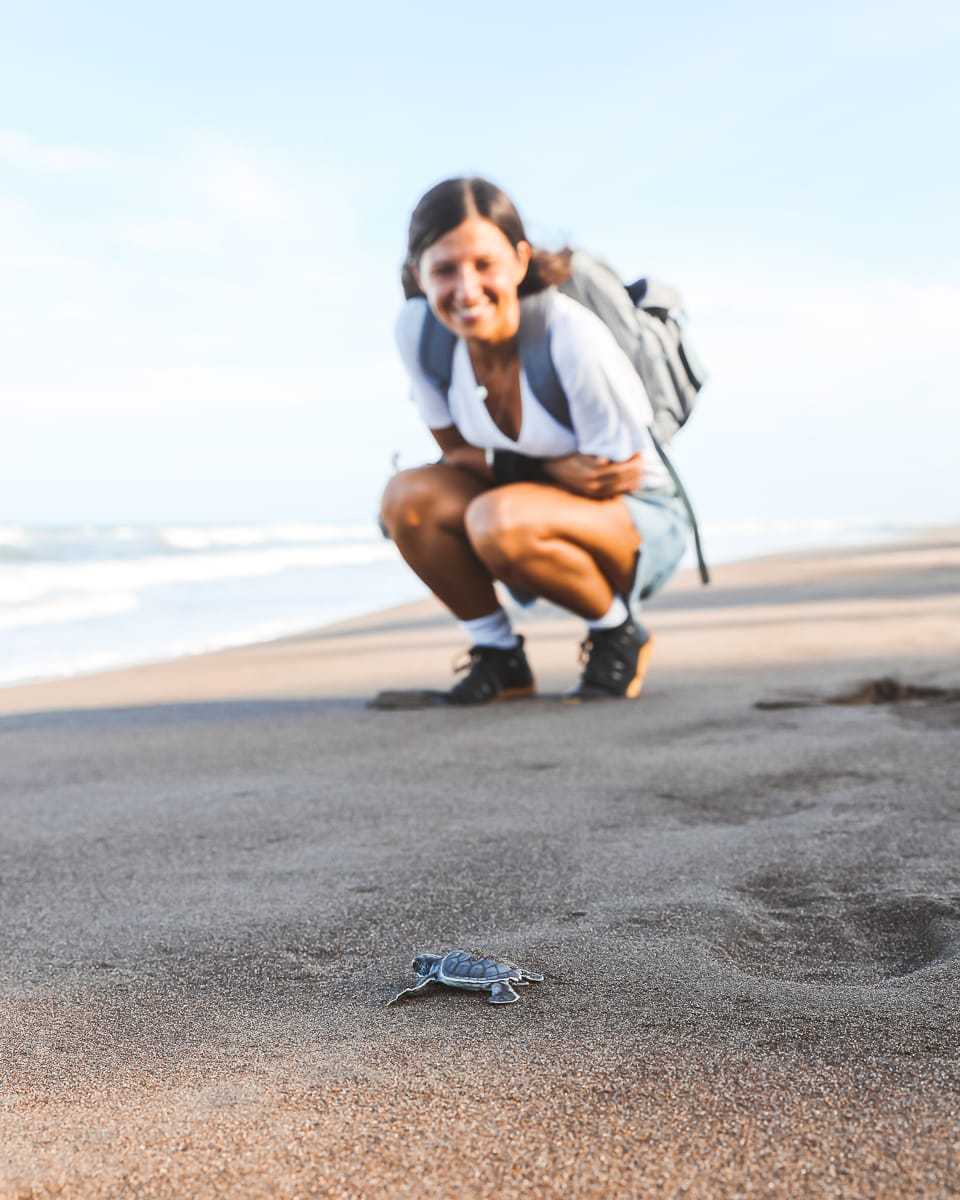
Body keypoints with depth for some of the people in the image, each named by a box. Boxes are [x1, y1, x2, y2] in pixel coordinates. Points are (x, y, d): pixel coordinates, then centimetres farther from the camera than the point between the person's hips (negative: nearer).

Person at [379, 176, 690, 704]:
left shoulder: (572, 336, -29)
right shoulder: (416, 329, -15)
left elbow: (618, 478, -18)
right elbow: (457, 451, -4)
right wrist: (556, 468, -19)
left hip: (644, 524, -5)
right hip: (532, 510, 5)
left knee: (500, 518, -35)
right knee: (408, 496, -22)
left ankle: (619, 634, -5)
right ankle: (499, 654, 0)